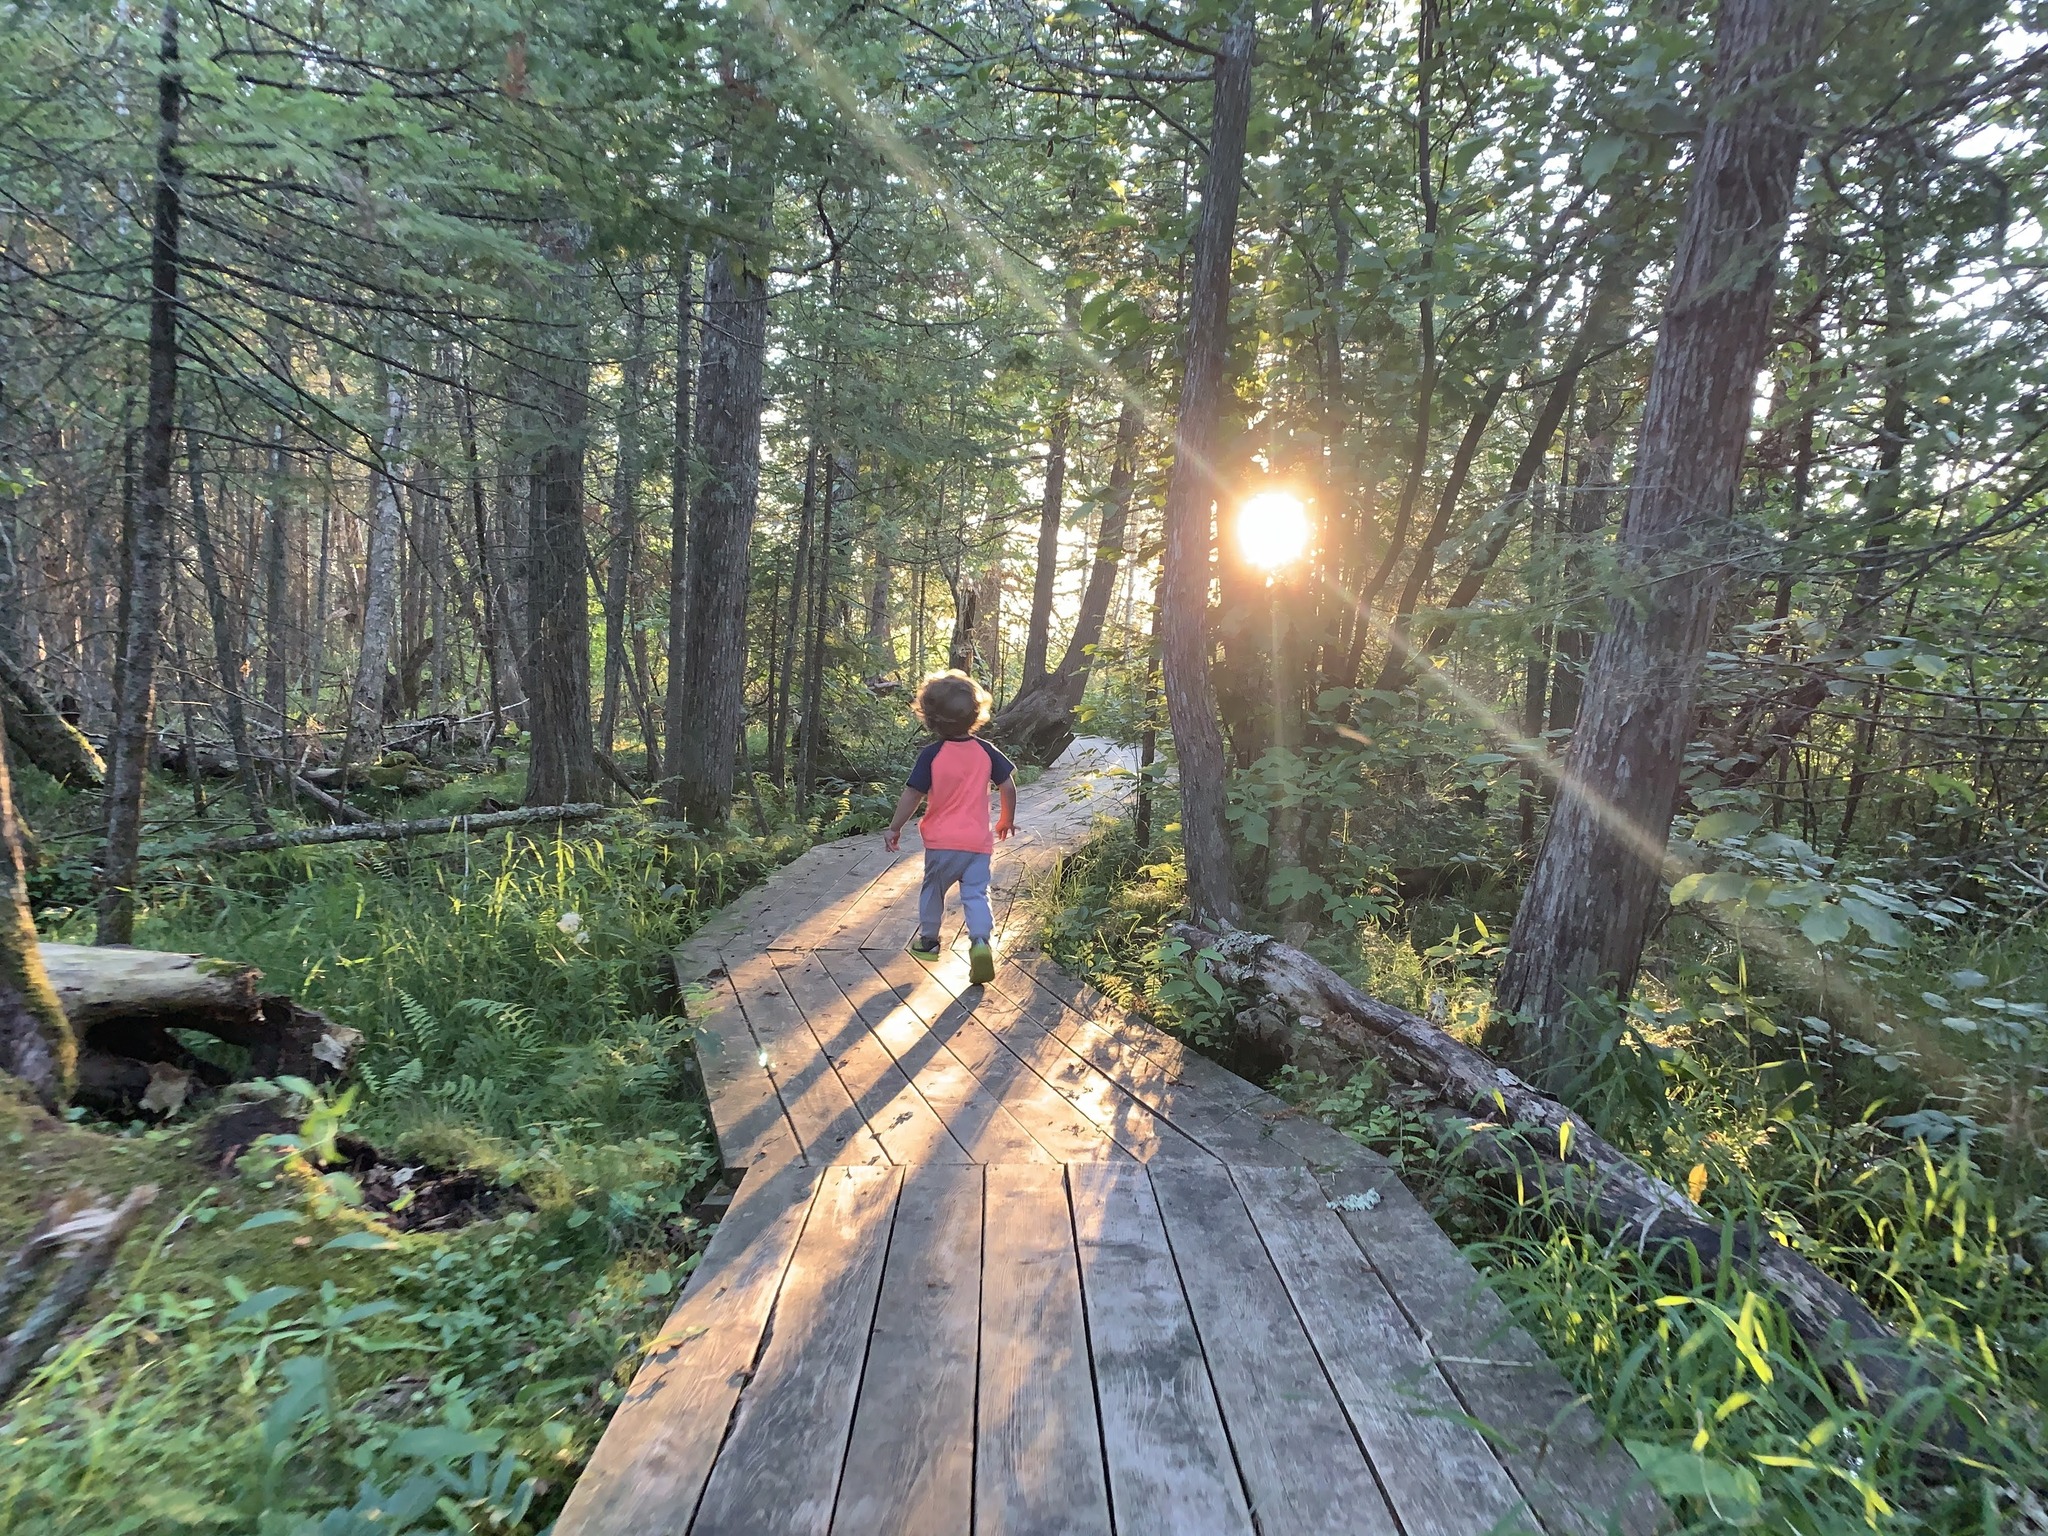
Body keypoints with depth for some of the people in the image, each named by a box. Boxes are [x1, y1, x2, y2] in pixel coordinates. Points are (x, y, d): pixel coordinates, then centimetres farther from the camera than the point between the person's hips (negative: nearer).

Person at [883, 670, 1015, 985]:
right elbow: (1008, 786, 2)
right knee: (975, 893, 1)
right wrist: (1007, 819, 18)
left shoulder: (931, 755, -11)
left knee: (933, 888, 18)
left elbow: (912, 795, -10)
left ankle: (928, 940, 32)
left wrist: (895, 828, 1)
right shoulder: (986, 752, -2)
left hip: (942, 841, -1)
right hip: (978, 841, 1)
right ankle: (980, 941, -21)